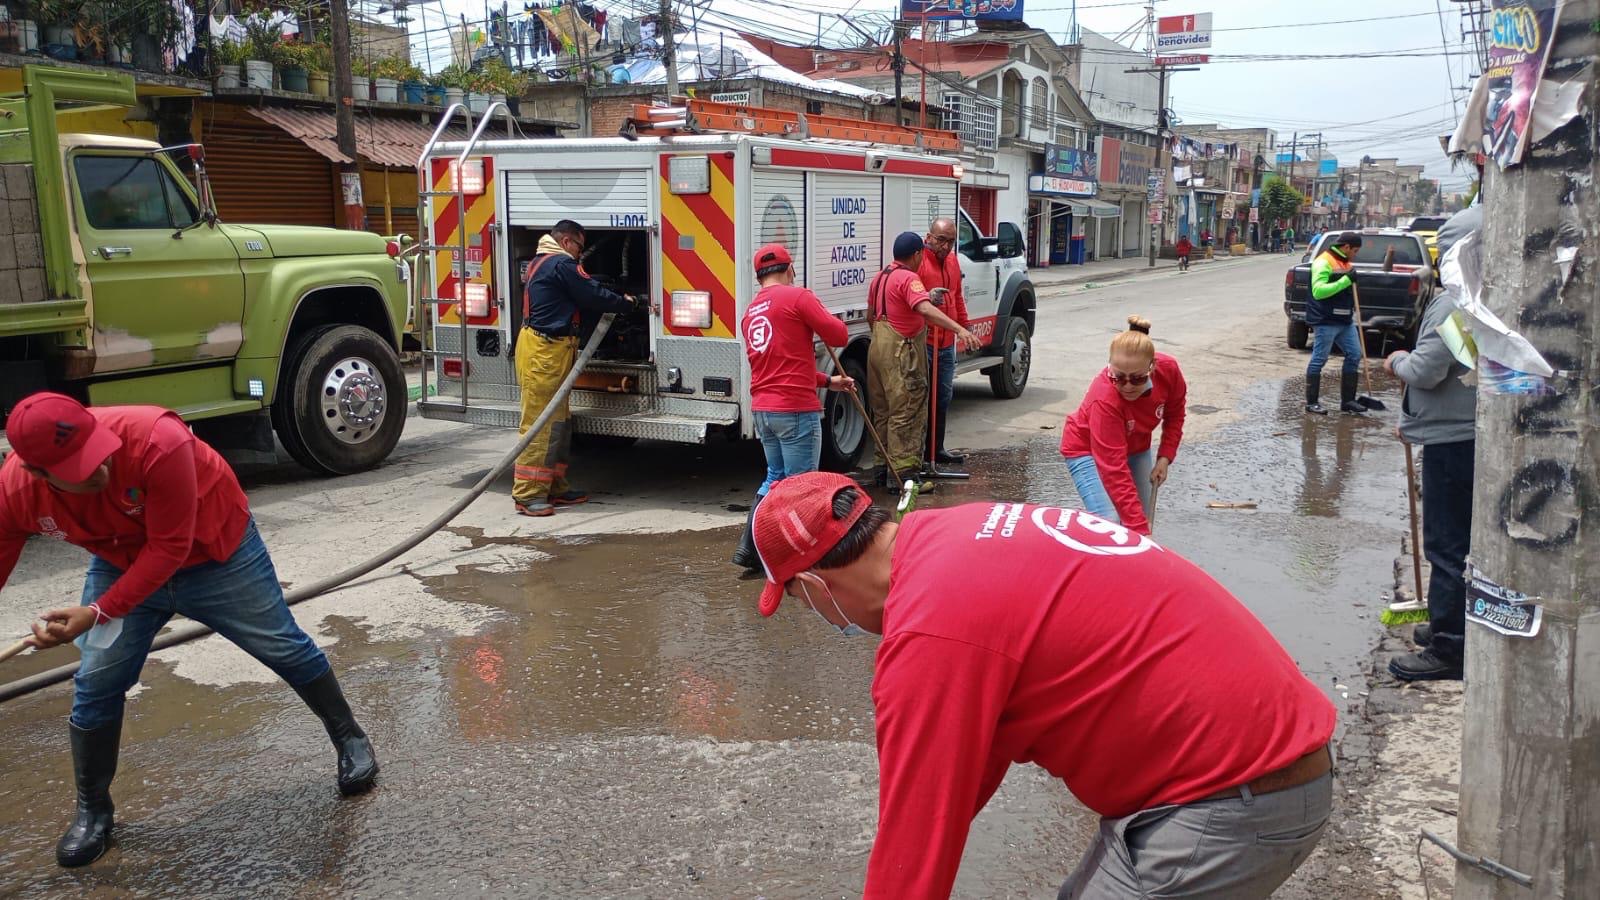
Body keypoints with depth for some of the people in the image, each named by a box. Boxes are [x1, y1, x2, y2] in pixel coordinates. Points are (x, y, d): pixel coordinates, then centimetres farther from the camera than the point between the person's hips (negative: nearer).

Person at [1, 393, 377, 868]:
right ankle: (92, 810, 20)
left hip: (218, 551, -3)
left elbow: (169, 549, -33)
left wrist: (98, 613, -37)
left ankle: (350, 738, 28)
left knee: (284, 647, 6)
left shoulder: (159, 440, -41)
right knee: (96, 683, -1)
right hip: (122, 566, 4)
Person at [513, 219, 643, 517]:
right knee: (538, 423, -9)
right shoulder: (562, 264, -11)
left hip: (546, 348, 11)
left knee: (557, 422, 14)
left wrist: (616, 302, 15)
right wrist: (627, 303, 5)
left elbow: (581, 298, 22)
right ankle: (527, 495, -7)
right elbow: (593, 297, -10)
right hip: (545, 350, -11)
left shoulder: (541, 263, 21)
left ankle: (554, 487, 20)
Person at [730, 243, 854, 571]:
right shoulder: (797, 297, -9)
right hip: (796, 409, -8)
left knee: (775, 477, 22)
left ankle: (749, 549, 21)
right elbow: (839, 335, -9)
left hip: (763, 409, 8)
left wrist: (827, 381, 25)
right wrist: (819, 316, 10)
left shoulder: (750, 313, 16)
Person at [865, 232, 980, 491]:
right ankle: (902, 473, -8)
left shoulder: (880, 277, 14)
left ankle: (887, 466, 24)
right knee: (907, 412, -6)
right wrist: (960, 329, -40)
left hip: (878, 347, 10)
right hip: (900, 352, -10)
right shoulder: (909, 278, -15)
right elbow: (925, 309, -32)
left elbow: (870, 315, 24)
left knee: (884, 411, 16)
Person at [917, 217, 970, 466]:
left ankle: (936, 449, 26)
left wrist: (964, 326, 24)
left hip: (947, 343, 8)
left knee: (943, 398, 15)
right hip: (921, 342, -8)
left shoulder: (953, 261, 14)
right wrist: (927, 299, -36)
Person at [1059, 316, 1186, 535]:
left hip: (1136, 447, 6)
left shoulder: (1168, 369, -26)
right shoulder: (1104, 399, -41)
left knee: (1143, 518, 5)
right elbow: (1115, 472, -42)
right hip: (1086, 450, -5)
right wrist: (1139, 528, -45)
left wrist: (1165, 457, -9)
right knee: (1109, 523, -22)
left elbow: (1175, 412, 0)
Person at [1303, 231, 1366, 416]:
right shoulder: (1323, 263, -13)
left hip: (1345, 320, 9)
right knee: (1319, 360, -3)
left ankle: (1347, 400, 17)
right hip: (1325, 321, -9)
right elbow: (1318, 291, -25)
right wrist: (1346, 280, -26)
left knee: (1354, 355, 9)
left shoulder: (1346, 263, 16)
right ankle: (1311, 402, 5)